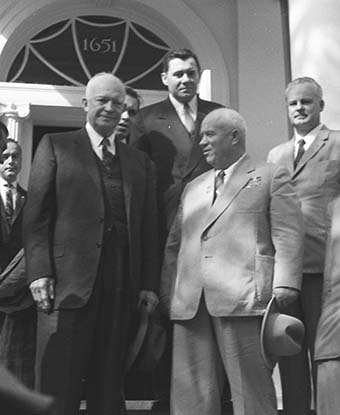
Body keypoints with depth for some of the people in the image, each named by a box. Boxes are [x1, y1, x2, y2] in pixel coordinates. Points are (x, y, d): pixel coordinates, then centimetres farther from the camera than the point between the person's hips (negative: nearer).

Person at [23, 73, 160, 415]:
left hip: (122, 287, 3)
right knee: (58, 388, 0)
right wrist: (39, 272, -10)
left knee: (109, 384, 7)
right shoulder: (55, 146, 8)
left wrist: (149, 283, 7)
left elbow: (148, 226, 14)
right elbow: (36, 215, 0)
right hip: (69, 281, -3)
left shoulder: (139, 161, 18)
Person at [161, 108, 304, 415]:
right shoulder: (193, 188, 25)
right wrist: (166, 294, 12)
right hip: (190, 305, 5)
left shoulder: (271, 176, 10)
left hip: (245, 300, -5)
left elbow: (288, 236, 0)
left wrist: (283, 286, -12)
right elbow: (173, 246, 22)